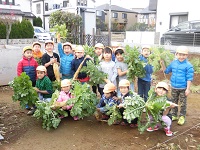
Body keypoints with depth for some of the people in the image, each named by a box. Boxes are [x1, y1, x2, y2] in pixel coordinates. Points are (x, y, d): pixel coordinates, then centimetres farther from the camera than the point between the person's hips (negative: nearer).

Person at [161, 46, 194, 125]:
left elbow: (189, 78, -12)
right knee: (174, 102, 16)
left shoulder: (188, 65, -13)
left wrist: (188, 89, -14)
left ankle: (182, 117, 22)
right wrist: (162, 64, 0)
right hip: (174, 87, 5)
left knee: (183, 103, 9)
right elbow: (166, 71, 14)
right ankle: (174, 115, 30)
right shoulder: (173, 63, 2)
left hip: (183, 89, -5)